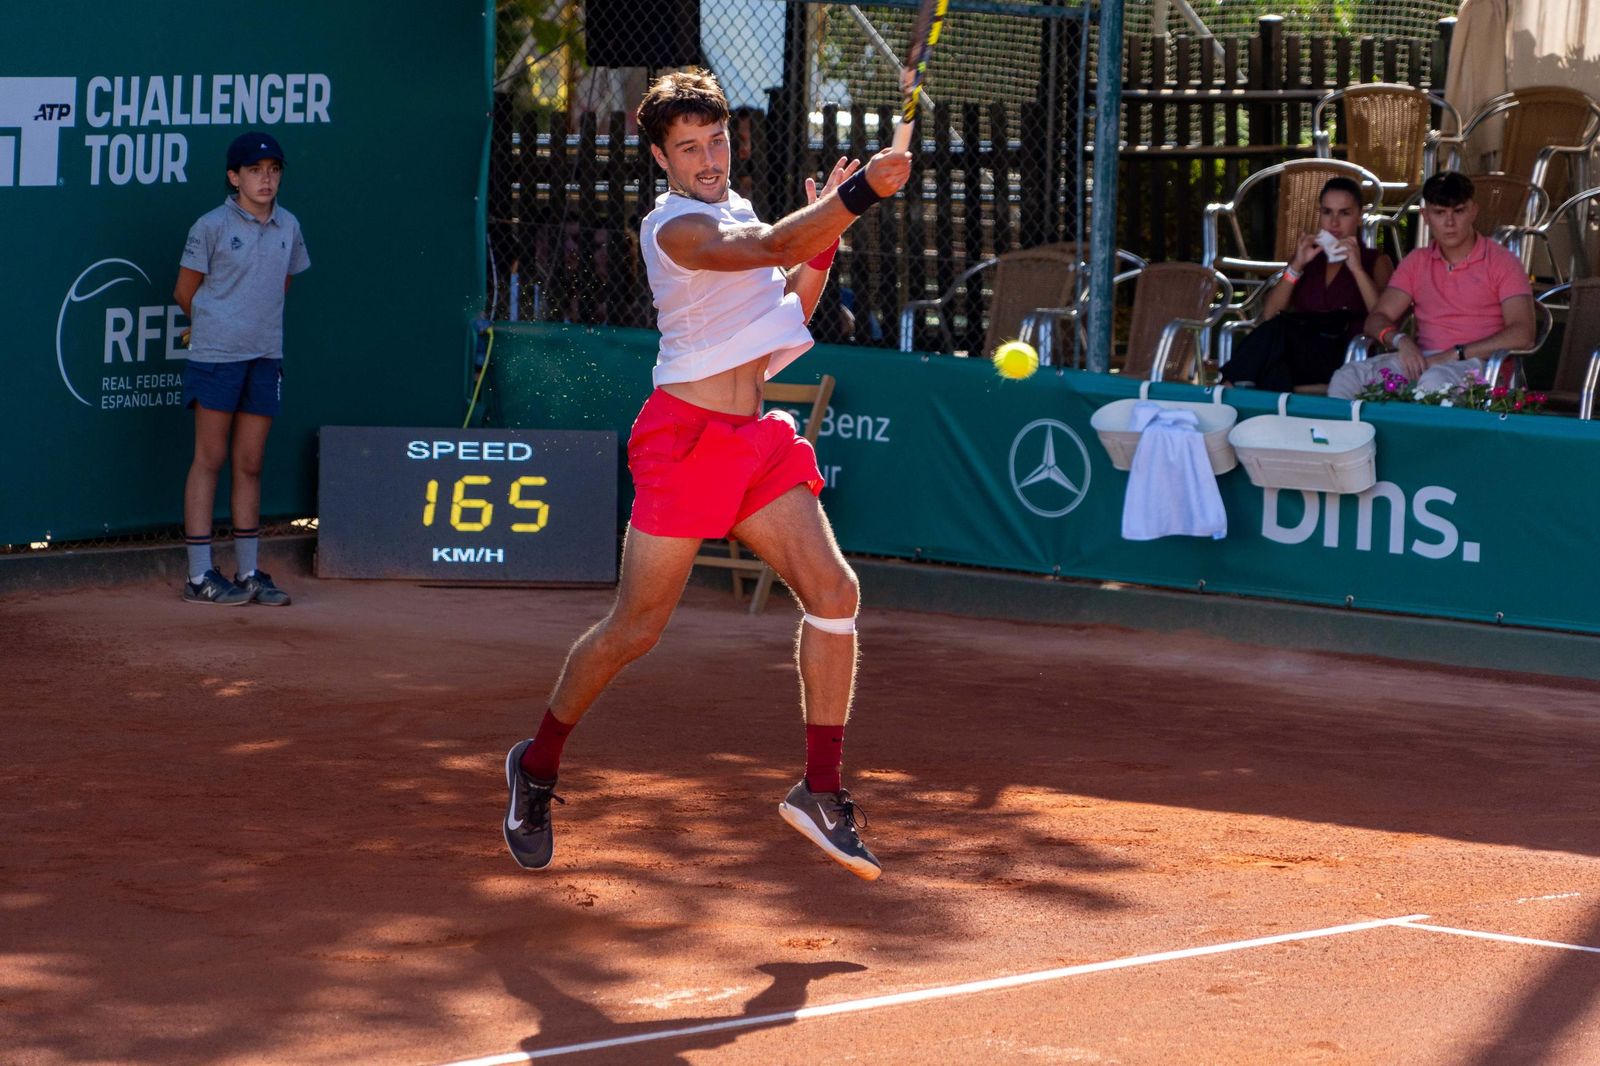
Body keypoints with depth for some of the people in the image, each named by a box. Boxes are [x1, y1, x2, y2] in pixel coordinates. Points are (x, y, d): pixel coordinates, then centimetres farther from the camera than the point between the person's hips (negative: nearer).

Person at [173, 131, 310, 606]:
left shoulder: (288, 227, 8)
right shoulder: (212, 226, -7)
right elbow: (185, 292, 0)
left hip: (265, 357, 5)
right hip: (216, 355, -5)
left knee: (250, 465, 8)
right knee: (209, 460, -2)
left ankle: (248, 572, 13)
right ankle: (200, 575, 0)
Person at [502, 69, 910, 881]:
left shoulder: (737, 211, 15)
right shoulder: (674, 226, -14)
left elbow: (785, 312, 22)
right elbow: (770, 248, -32)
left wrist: (823, 239, 8)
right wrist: (859, 192, -41)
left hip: (755, 440, 8)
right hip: (686, 439, -8)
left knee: (833, 588, -9)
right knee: (634, 630, -2)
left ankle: (821, 790, -5)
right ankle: (537, 767, 20)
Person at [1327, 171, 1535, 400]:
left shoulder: (1502, 263, 4)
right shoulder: (1416, 263, 20)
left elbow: (1522, 334, -8)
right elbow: (1377, 320, 13)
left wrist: (1455, 355, -17)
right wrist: (1401, 340, -12)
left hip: (1474, 363, -4)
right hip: (1421, 360, 4)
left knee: (1434, 382, -42)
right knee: (1347, 377, -27)